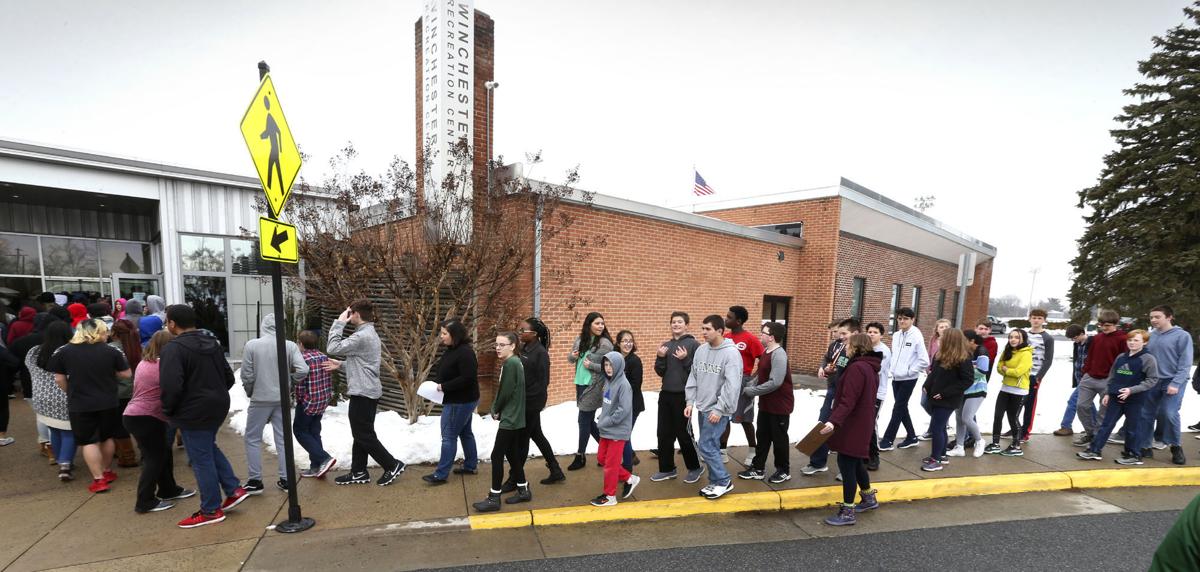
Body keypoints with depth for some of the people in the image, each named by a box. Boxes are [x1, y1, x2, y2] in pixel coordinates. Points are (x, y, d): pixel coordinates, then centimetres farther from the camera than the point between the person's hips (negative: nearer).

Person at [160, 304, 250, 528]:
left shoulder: (173, 349, -17)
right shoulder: (212, 343, 9)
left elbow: (171, 386, -24)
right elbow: (229, 377, 13)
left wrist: (168, 411, -8)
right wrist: (215, 395, 16)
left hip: (194, 413, -8)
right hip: (218, 406, 8)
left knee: (201, 459, 3)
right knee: (210, 448, 25)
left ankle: (211, 510, 15)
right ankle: (234, 489, 22)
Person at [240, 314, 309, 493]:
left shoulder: (252, 345, -10)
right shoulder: (290, 345, -8)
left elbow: (246, 375, -7)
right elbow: (303, 371, -14)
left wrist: (249, 392, 12)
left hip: (260, 399, -2)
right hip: (282, 399, 2)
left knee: (252, 439, 15)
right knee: (282, 439, 11)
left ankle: (255, 481, 18)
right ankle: (285, 480, 17)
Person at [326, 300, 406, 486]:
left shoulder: (362, 336, -21)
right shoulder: (370, 334, 13)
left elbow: (332, 348, -18)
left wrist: (339, 323, -13)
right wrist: (341, 364, 11)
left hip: (363, 392, -10)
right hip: (367, 391, 10)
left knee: (364, 435, 0)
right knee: (361, 434, 17)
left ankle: (393, 465, 7)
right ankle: (358, 472, 26)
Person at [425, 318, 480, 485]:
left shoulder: (465, 352, -24)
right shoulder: (452, 350, 8)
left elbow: (467, 378, -29)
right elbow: (446, 372, 17)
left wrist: (444, 387, -24)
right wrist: (436, 383, 1)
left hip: (460, 401, -10)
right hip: (462, 400, 10)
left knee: (449, 437, -2)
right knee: (465, 432, 18)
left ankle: (441, 474, 7)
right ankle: (471, 465, 30)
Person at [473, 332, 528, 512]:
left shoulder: (511, 363, -20)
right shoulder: (513, 362, 10)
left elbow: (506, 391, -19)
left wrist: (496, 410, -3)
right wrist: (497, 409, 3)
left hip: (510, 418, -9)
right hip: (514, 417, 9)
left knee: (497, 455, 0)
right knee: (511, 453, 17)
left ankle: (494, 498, 11)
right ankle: (523, 490, 28)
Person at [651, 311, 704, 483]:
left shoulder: (693, 344, -7)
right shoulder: (666, 345, 9)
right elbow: (660, 372, 7)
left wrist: (685, 359, -22)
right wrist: (660, 357, -9)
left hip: (683, 395, -6)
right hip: (665, 394, 6)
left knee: (684, 433, 4)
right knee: (664, 433, 12)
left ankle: (695, 467, 26)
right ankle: (667, 469, 27)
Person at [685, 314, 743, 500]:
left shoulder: (731, 353, -16)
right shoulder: (701, 350, 5)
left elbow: (732, 385, -20)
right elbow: (693, 377, 10)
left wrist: (719, 409, -19)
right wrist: (690, 402, 5)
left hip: (718, 410, -7)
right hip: (703, 408, 7)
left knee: (706, 446, -5)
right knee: (711, 446, 14)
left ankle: (724, 481, 14)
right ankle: (715, 482, 28)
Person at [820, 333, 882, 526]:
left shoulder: (857, 367, -21)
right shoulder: (870, 366, 11)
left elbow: (848, 401, -29)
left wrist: (834, 421, -34)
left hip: (852, 425, -10)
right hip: (862, 423, 10)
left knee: (846, 464, -2)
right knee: (855, 462, 23)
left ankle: (848, 512, 6)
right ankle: (869, 498, 40)